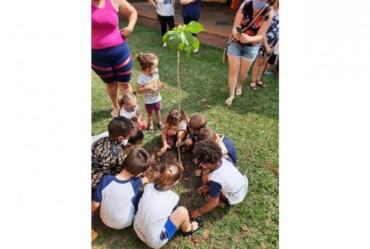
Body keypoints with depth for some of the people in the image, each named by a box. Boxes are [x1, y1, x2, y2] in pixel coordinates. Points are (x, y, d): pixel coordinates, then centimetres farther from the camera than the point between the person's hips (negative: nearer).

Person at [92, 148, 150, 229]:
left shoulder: (106, 180, -29)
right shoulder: (135, 183, -29)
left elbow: (95, 204, -14)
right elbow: (142, 181, -2)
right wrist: (144, 180, 22)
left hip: (105, 220, 2)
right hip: (124, 224, -1)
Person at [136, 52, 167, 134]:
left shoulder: (155, 73, -13)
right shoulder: (141, 77, -28)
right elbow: (139, 90, -21)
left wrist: (161, 85, -20)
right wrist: (147, 88, -37)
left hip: (157, 98, 4)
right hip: (149, 101, -4)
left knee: (157, 111, 26)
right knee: (150, 113, 20)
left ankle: (159, 122, 53)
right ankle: (150, 125, 45)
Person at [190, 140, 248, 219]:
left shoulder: (214, 180, -36)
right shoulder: (222, 160, -18)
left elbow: (214, 202, -23)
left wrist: (199, 211, -7)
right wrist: (207, 186, 14)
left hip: (235, 199, -6)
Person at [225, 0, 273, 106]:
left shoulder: (268, 14, -19)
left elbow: (260, 36, -20)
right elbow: (235, 27, -20)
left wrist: (249, 39, -41)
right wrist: (236, 34, -44)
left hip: (251, 47, 1)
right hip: (235, 43, 0)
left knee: (243, 73, 12)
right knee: (233, 71, 0)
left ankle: (239, 86, 45)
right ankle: (231, 95, 16)